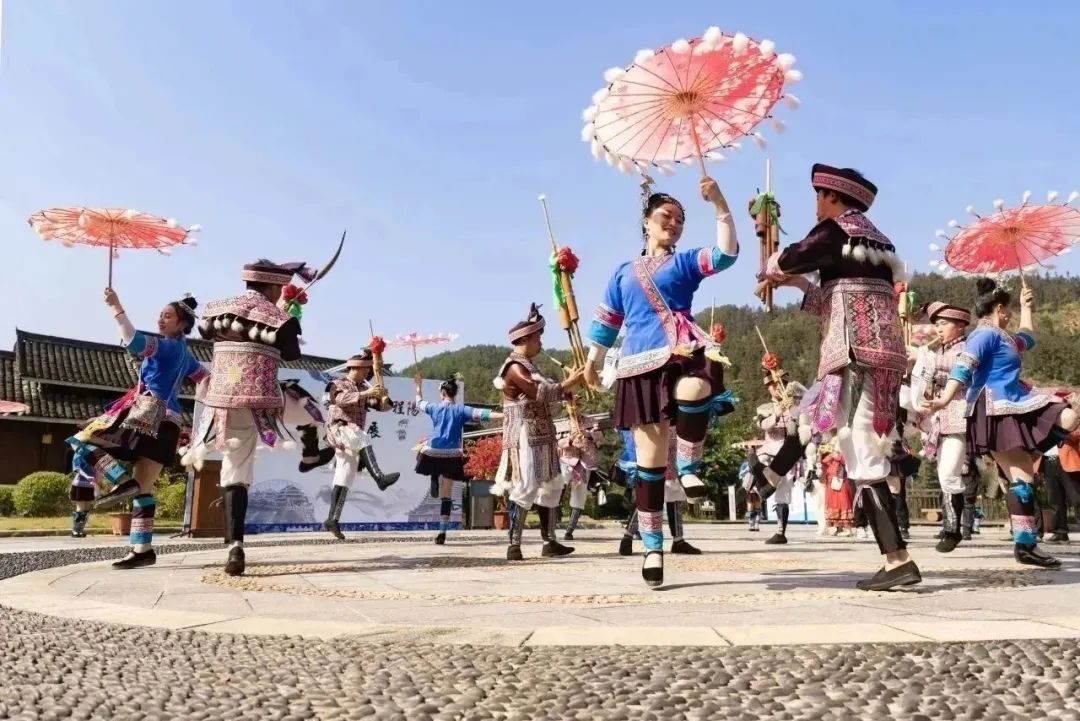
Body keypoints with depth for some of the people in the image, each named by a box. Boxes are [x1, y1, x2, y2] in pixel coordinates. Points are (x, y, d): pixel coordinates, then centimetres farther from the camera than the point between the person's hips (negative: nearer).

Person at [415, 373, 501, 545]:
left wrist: (419, 386, 40)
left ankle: (435, 482, 29)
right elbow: (481, 414, -10)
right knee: (447, 495, 5)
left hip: (432, 454, 1)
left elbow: (419, 403, 25)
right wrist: (505, 415, -14)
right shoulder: (461, 410, 1)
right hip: (452, 457, -1)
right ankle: (442, 533, 3)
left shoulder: (434, 408, 6)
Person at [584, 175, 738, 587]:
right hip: (641, 366, 2)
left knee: (694, 391, -42)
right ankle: (653, 547, 10)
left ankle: (689, 469, -18)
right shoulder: (624, 273, 23)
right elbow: (606, 322, 26)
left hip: (683, 354, -2)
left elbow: (726, 253, -4)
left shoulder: (685, 262, 15)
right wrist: (593, 362, 24)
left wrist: (719, 205, -12)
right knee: (650, 461, 0)